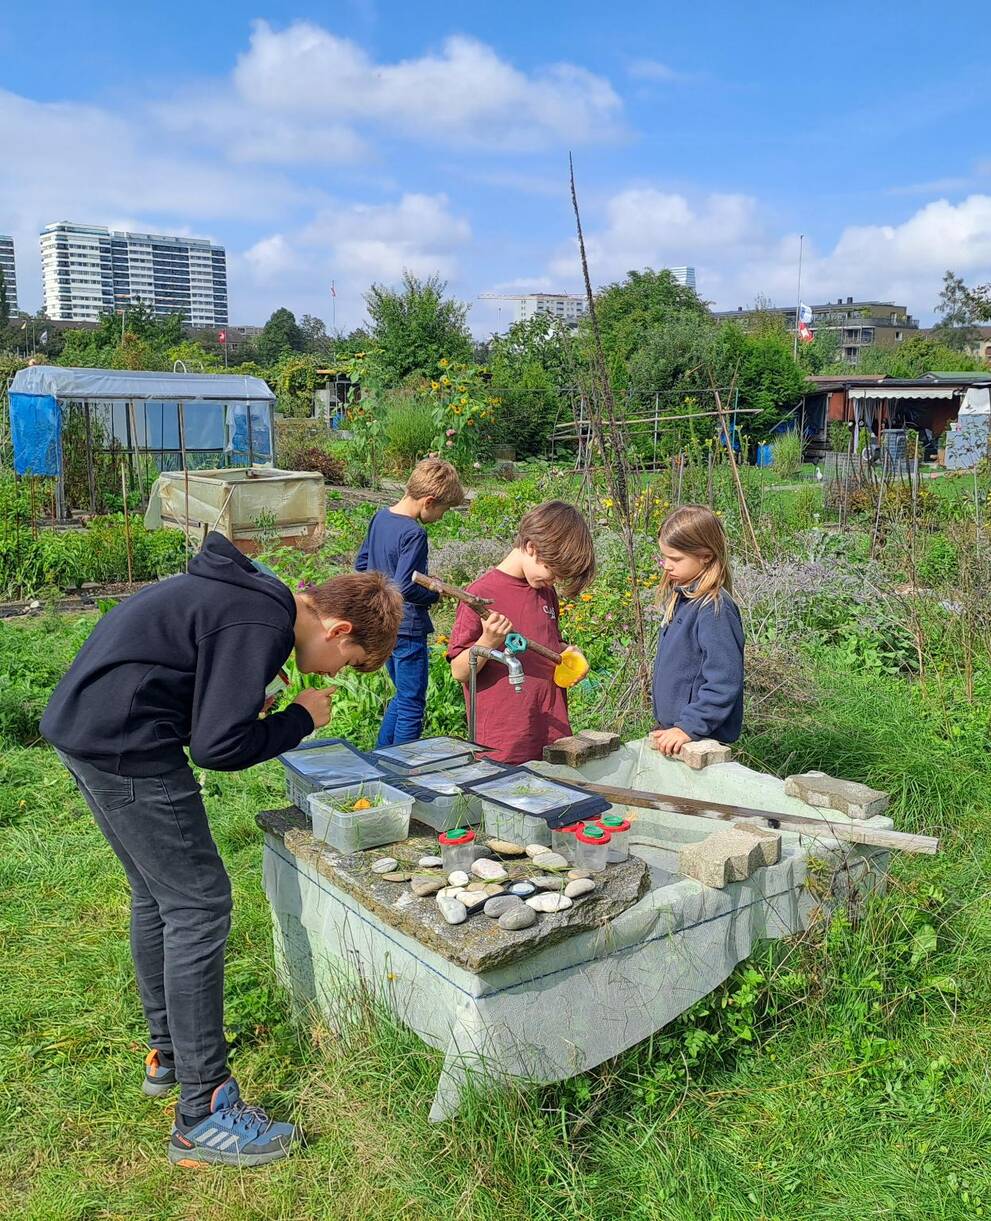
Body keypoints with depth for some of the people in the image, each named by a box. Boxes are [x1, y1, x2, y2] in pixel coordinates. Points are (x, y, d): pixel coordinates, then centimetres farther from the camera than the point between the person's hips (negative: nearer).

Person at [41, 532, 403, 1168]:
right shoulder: (263, 625, -20)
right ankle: (204, 1113, 3)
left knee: (157, 896, 20)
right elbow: (218, 747, -21)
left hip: (83, 727, 11)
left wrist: (247, 691, 6)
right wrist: (301, 719, -7)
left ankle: (169, 1054, 36)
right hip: (125, 746, -11)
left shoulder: (253, 592, 10)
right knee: (199, 906, -5)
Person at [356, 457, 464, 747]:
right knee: (412, 704, 6)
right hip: (408, 628, -9)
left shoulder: (380, 517, 4)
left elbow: (361, 565, 14)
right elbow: (404, 588, -26)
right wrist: (436, 593, -10)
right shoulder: (414, 533, -22)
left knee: (403, 696, 23)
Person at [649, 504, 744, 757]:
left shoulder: (715, 609, -20)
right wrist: (666, 726, 16)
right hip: (672, 731, 8)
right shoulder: (680, 599, 8)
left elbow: (725, 682, -24)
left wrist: (689, 727, -25)